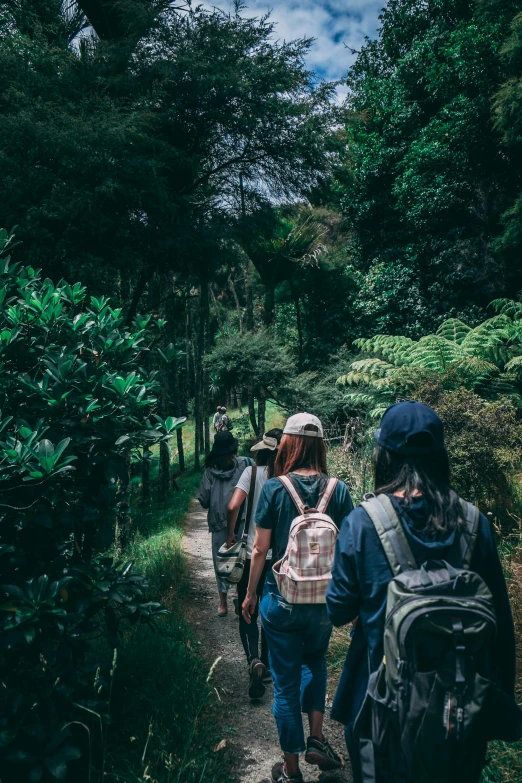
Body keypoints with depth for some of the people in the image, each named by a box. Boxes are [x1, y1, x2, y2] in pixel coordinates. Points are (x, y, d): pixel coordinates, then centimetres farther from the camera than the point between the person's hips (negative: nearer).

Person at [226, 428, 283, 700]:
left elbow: (233, 507, -19)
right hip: (280, 557, 2)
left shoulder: (252, 472, -10)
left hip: (252, 555, -2)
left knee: (247, 614, 10)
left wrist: (230, 534, -4)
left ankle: (254, 661, -12)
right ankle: (267, 666, 30)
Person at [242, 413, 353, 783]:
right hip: (324, 600, 2)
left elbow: (260, 549, -8)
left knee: (286, 682, 14)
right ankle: (316, 738, 25)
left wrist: (250, 594, 6)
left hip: (282, 600, -2)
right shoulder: (338, 489, -8)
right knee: (315, 662, 31)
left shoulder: (274, 488, -13)